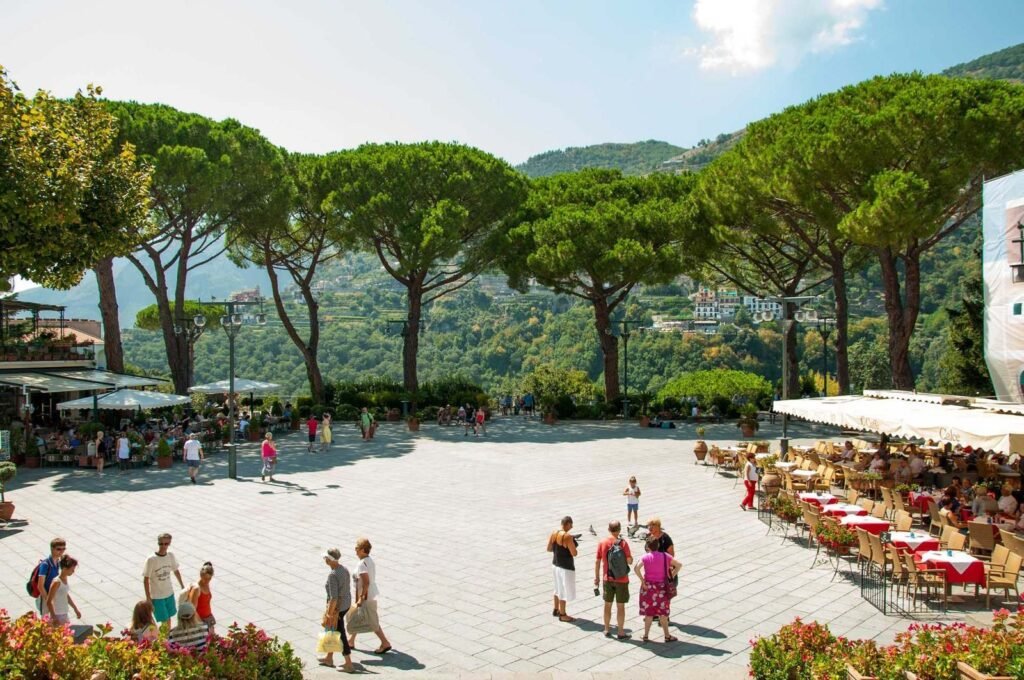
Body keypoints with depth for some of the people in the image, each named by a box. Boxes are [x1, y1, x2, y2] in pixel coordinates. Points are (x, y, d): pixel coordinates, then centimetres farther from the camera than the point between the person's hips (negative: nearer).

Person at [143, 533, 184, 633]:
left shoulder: (171, 556, -5)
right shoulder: (151, 560, -20)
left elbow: (176, 571, 11)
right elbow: (146, 580, -14)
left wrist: (183, 587, 18)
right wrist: (148, 598, -13)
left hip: (169, 593, 5)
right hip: (156, 596, -5)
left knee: (168, 618, 16)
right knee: (165, 621, -3)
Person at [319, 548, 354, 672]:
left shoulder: (332, 575, -27)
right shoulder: (344, 570, -1)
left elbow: (333, 598, -26)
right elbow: (347, 588, 9)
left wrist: (329, 614, -17)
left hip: (337, 607, -9)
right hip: (346, 604, 9)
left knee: (340, 635, 5)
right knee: (331, 630, 25)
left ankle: (349, 665, 14)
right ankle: (329, 658, 40)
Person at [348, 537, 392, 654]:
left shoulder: (362, 564, -25)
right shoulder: (369, 560, 4)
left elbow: (366, 583, -29)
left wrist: (361, 598, -23)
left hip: (366, 597, -10)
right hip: (371, 594, 10)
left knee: (372, 621, 1)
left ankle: (385, 643, 10)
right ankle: (351, 641, 35)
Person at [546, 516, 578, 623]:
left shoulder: (553, 533, -2)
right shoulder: (568, 537, -24)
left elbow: (549, 549, 5)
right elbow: (574, 553, -22)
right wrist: (572, 546, -2)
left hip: (556, 564, 8)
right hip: (566, 567, -8)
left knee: (558, 588, 24)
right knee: (565, 590, 6)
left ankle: (556, 609, 37)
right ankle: (562, 614, 16)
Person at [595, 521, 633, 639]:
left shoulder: (602, 543, -4)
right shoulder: (623, 543, -14)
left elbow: (597, 561, 0)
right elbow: (630, 561, -14)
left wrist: (596, 577, 11)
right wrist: (630, 556, 9)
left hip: (607, 579, 3)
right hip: (621, 579, -3)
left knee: (608, 604, 15)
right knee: (620, 606, 6)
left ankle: (607, 629, 25)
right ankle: (621, 632, 13)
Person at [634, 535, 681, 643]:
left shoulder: (645, 557, -8)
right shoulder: (665, 556, -5)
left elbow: (636, 568, -23)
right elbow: (679, 565, -7)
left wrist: (642, 581, -15)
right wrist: (671, 577, 1)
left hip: (648, 587, 0)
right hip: (662, 587, 0)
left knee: (648, 612, 11)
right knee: (663, 613, 11)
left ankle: (646, 635, 16)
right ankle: (667, 636, 18)